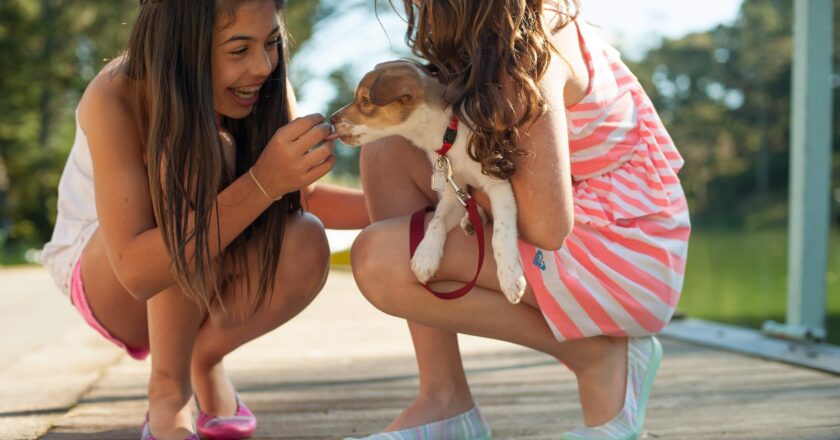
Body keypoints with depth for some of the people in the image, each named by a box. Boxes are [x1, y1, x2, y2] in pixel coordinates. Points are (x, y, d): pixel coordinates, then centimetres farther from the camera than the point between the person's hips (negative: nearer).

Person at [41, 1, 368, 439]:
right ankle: (167, 395, -19)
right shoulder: (113, 99, -31)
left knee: (306, 247, -28)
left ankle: (205, 358, 1)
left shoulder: (266, 89, -18)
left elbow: (300, 197, -3)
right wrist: (263, 182, -48)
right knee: (196, 157, -33)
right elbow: (136, 270, -39)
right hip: (105, 280, -4)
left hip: (200, 285, 4)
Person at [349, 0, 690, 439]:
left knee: (380, 260, -21)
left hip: (622, 255, -9)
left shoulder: (524, 56, -24)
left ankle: (600, 358, -5)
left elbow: (547, 228, -25)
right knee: (387, 153, 0)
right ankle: (443, 397, -1)